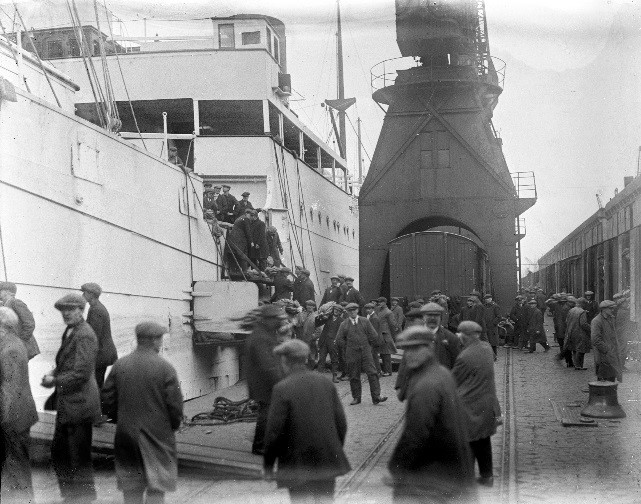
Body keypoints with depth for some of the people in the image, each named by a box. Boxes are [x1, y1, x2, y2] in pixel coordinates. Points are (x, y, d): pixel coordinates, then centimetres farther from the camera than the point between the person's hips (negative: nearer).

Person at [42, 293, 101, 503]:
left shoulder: (85, 336, -18)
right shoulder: (70, 332, 13)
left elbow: (82, 373, -23)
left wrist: (55, 381, -15)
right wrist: (53, 373, 4)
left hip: (79, 404, -10)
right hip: (66, 405, 10)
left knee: (79, 456, 2)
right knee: (59, 452, 18)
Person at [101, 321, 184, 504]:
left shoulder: (120, 365, 0)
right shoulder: (165, 368, -12)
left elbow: (107, 400, 2)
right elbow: (175, 405, -12)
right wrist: (173, 425, 6)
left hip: (126, 434, 4)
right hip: (157, 435, -4)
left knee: (131, 489, 13)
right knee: (156, 488, 5)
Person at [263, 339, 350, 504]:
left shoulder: (282, 389, -13)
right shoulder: (326, 383, 3)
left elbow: (274, 430, -14)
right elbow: (341, 423, 6)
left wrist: (268, 463, -2)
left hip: (298, 465, -5)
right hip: (328, 461, 5)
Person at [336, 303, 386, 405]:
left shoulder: (365, 321, 4)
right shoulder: (344, 324, 4)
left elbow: (374, 336, 7)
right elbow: (339, 339, 8)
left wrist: (368, 346, 9)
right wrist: (348, 348, 6)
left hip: (365, 352, 0)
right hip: (352, 354, 0)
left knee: (372, 373, -8)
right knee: (354, 376, 4)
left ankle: (376, 396, -8)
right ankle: (356, 398, 15)